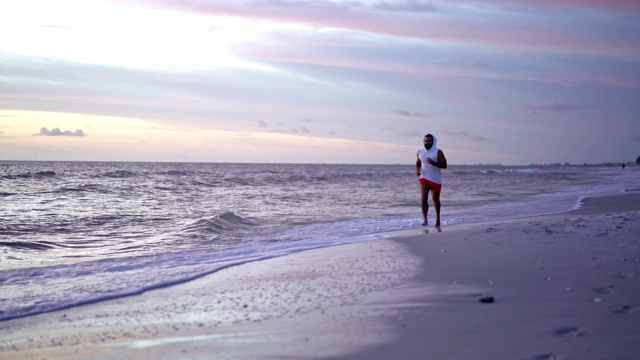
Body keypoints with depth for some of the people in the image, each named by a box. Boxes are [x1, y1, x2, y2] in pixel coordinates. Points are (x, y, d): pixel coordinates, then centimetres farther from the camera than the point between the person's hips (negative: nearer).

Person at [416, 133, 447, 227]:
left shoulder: (438, 152, -8)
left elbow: (444, 165, -13)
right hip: (424, 178, 2)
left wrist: (433, 163, -28)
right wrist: (417, 169, -2)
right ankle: (425, 219, -14)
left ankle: (437, 218, 33)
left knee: (435, 199, 12)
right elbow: (418, 162, 20)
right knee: (424, 198, -17)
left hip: (436, 180, -2)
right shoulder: (420, 152, 4)